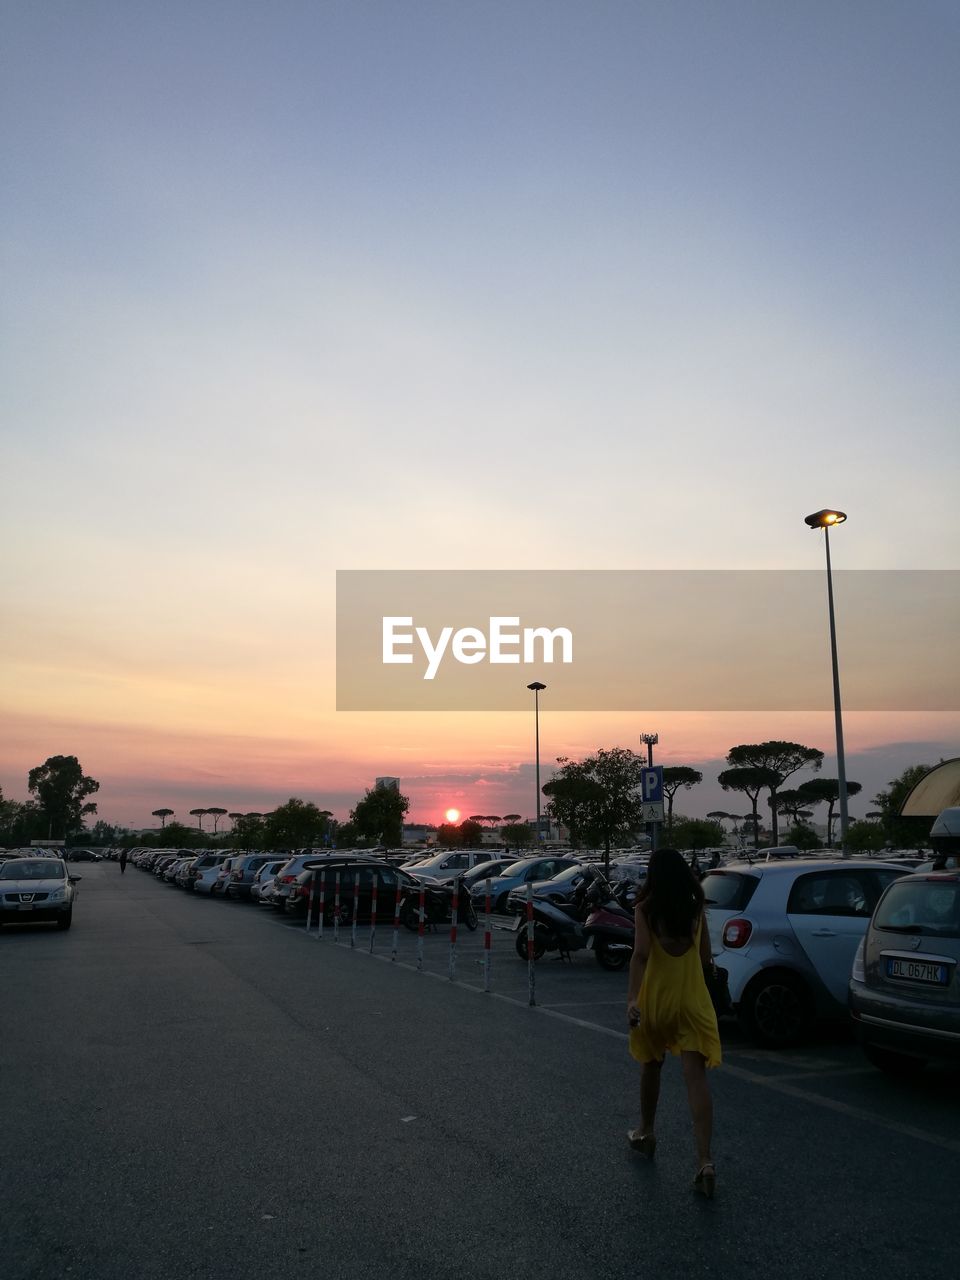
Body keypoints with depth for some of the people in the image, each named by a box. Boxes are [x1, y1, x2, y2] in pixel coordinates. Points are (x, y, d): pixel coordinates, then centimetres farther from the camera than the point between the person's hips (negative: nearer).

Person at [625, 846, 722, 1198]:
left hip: (655, 998, -1)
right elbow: (706, 958, 7)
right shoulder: (696, 911, 2)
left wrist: (632, 998, -23)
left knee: (651, 1066, 21)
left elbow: (640, 954, -19)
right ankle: (705, 1161, -15)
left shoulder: (645, 909, -7)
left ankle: (646, 1133, 38)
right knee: (695, 1076, -4)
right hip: (692, 1000, 1)